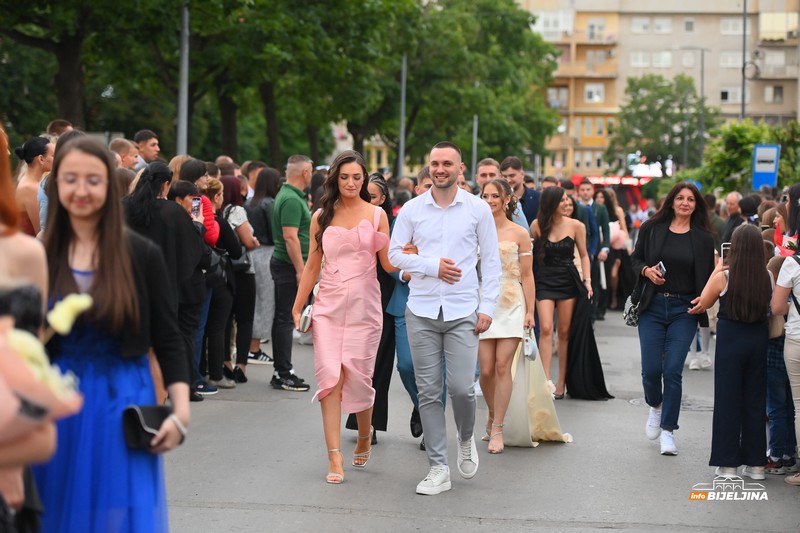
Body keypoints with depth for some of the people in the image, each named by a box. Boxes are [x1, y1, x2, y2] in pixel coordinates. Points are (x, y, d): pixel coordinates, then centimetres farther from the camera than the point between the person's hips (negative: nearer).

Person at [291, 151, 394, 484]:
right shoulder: (321, 217, 8)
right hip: (328, 306, 1)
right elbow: (312, 265, 13)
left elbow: (389, 265, 0)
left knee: (358, 378, 1)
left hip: (364, 307, -1)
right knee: (330, 377, -8)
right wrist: (297, 307, 12)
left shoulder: (376, 215, 3)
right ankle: (335, 459, -7)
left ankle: (365, 436, 31)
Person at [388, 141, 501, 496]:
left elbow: (491, 261, 3)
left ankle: (466, 440, 24)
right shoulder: (412, 209, 4)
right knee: (428, 391, 2)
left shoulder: (478, 209, 1)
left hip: (463, 311, -1)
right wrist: (432, 266, -9)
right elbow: (394, 253, 5)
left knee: (462, 387, -9)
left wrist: (487, 307, -5)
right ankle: (439, 468, 11)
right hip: (422, 311, 2)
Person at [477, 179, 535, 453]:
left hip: (511, 305, -2)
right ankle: (493, 414, 26)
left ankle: (497, 429, 0)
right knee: (486, 370, -2)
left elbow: (527, 276, 3)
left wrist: (530, 311, -2)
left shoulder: (519, 234, 2)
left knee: (502, 366, -7)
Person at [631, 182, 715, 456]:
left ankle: (668, 430, 5)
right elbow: (636, 258, 12)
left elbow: (709, 277, 7)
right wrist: (646, 270, -9)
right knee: (651, 369, -2)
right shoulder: (652, 228, 3)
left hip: (684, 310, -1)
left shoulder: (703, 239, 3)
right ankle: (655, 406, 31)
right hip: (653, 307, 1)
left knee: (673, 370, -6)